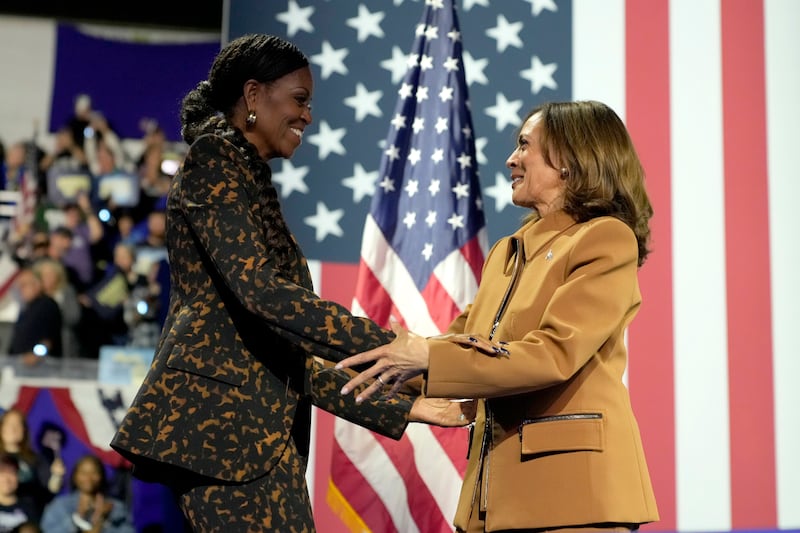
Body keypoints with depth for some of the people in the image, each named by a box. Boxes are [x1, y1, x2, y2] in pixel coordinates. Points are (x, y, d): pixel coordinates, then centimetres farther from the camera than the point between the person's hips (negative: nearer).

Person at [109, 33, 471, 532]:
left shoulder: (253, 183, 27)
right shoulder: (214, 160, 0)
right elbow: (259, 289, -17)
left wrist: (401, 408, 20)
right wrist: (390, 345, -19)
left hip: (260, 430, 9)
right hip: (222, 418, -9)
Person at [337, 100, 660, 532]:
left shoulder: (606, 240, -7)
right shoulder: (506, 252, 18)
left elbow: (556, 354, -17)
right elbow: (462, 339, 16)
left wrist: (429, 357, -19)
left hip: (571, 481, -7)